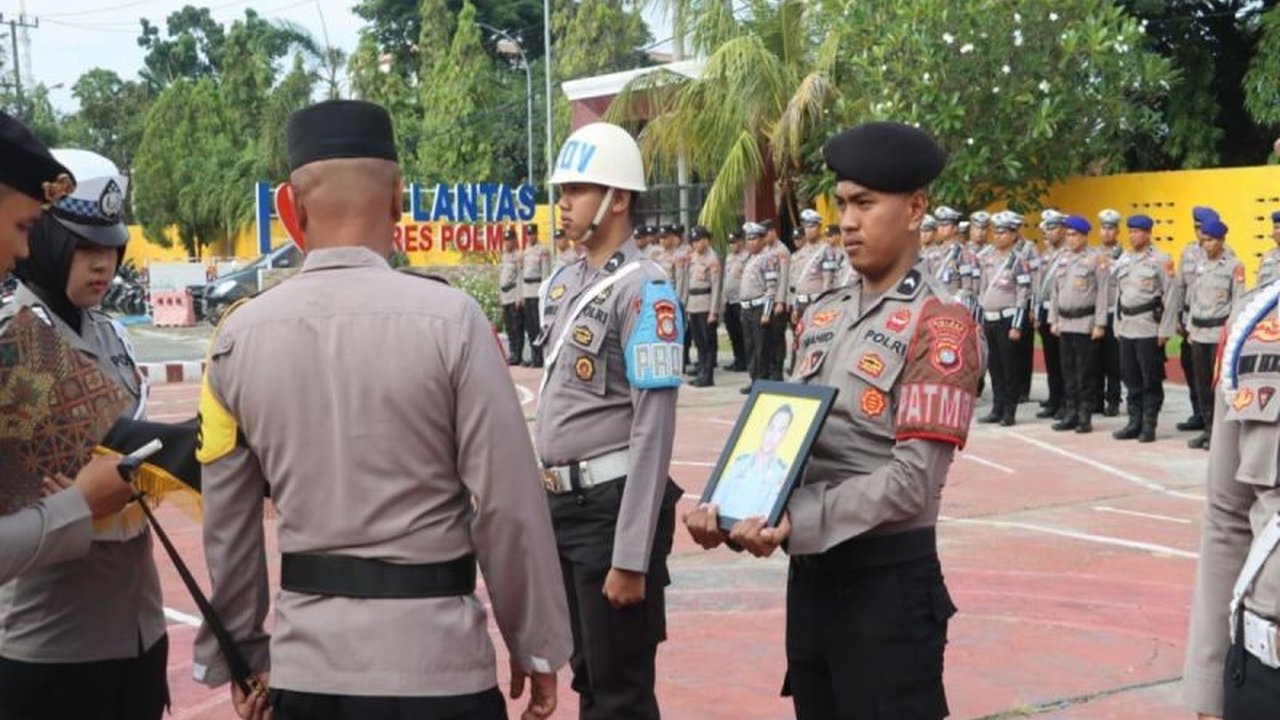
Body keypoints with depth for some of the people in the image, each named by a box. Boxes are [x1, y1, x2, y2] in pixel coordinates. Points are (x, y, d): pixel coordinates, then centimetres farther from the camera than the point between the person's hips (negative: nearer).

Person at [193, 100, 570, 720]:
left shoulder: (238, 337, -1)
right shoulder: (449, 319, -12)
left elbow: (228, 522, 5)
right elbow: (508, 503, -11)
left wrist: (238, 653, 17)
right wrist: (536, 644, 1)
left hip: (305, 666, 3)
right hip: (436, 663, -3)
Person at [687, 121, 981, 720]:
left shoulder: (941, 325, -12)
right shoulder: (822, 315, 10)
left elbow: (912, 480, -20)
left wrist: (795, 524, -26)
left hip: (889, 581, -7)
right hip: (810, 573, 7)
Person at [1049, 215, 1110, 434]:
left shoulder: (1097, 259, -6)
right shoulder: (1064, 258, 13)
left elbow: (1103, 294, -10)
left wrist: (1100, 324, -14)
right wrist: (1053, 320, 11)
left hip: (1085, 323, -6)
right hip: (1065, 323, 6)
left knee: (1086, 372, -2)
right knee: (1068, 371, 9)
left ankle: (1085, 417, 3)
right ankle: (1071, 414, 16)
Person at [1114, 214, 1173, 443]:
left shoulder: (1161, 260, -5)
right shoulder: (1123, 260, 13)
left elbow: (1170, 296, -8)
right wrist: (1117, 326, 15)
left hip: (1149, 328, -6)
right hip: (1126, 328, 6)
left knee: (1151, 379, -1)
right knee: (1131, 379, 9)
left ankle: (1149, 425, 5)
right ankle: (1134, 422, 17)